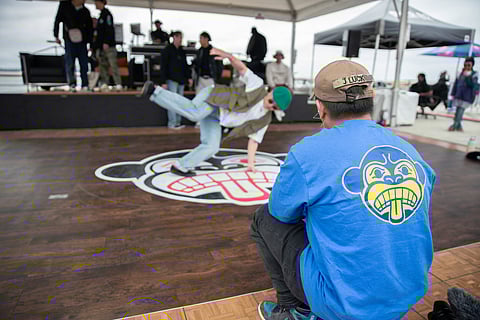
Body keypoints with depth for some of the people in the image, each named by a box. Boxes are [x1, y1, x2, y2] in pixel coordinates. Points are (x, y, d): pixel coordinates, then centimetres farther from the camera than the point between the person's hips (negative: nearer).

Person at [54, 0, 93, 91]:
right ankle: (72, 84, -2)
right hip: (69, 40, -2)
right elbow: (57, 20, 8)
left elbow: (89, 28, 13)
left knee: (84, 63, -2)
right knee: (70, 62, -5)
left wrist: (90, 43, 7)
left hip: (82, 40, 2)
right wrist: (56, 36, 3)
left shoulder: (86, 11, 10)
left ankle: (85, 85, 2)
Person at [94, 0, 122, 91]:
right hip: (101, 45, 10)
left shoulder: (107, 14, -5)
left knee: (113, 64, -13)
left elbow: (109, 29, -15)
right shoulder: (101, 15, 21)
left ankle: (118, 84, -15)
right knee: (103, 64, 6)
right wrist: (97, 45, 22)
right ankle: (105, 83, 9)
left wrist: (106, 42, -22)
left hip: (108, 45, -9)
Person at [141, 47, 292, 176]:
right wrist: (227, 55, -29)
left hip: (215, 118, 7)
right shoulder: (258, 85, -7)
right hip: (212, 97, -7)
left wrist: (250, 163, 8)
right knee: (194, 113, -37)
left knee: (212, 146, -6)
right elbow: (242, 68, -9)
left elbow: (254, 139, 12)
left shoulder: (264, 120, 8)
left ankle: (181, 166, 5)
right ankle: (154, 91, -29)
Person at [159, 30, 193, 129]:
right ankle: (172, 124, -3)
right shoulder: (167, 50, -4)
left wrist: (189, 77, 10)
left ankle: (178, 122, 15)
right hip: (172, 80, -7)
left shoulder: (181, 51, 15)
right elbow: (163, 67, -7)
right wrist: (163, 82, -13)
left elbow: (185, 65, 21)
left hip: (181, 80, 7)